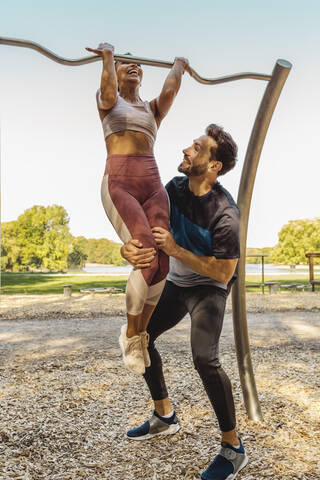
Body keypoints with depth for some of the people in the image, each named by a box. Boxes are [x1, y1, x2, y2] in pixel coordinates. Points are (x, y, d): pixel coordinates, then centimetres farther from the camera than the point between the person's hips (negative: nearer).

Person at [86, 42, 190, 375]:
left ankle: (140, 333, 12)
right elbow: (109, 90, -8)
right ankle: (130, 335, 3)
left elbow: (170, 90, 4)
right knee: (148, 261, -20)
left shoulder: (153, 109, 25)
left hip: (153, 186, 4)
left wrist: (178, 66, 14)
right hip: (119, 185, -4)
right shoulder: (107, 101, 17)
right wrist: (107, 56, -1)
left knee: (162, 264, -11)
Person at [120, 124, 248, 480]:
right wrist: (129, 247, -30)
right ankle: (165, 417, 26)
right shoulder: (175, 189, -9)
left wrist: (175, 249, -31)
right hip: (177, 283, 7)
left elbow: (223, 273, -24)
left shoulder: (224, 214, -28)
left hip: (209, 288, -7)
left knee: (205, 359, -24)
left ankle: (233, 449, -1)